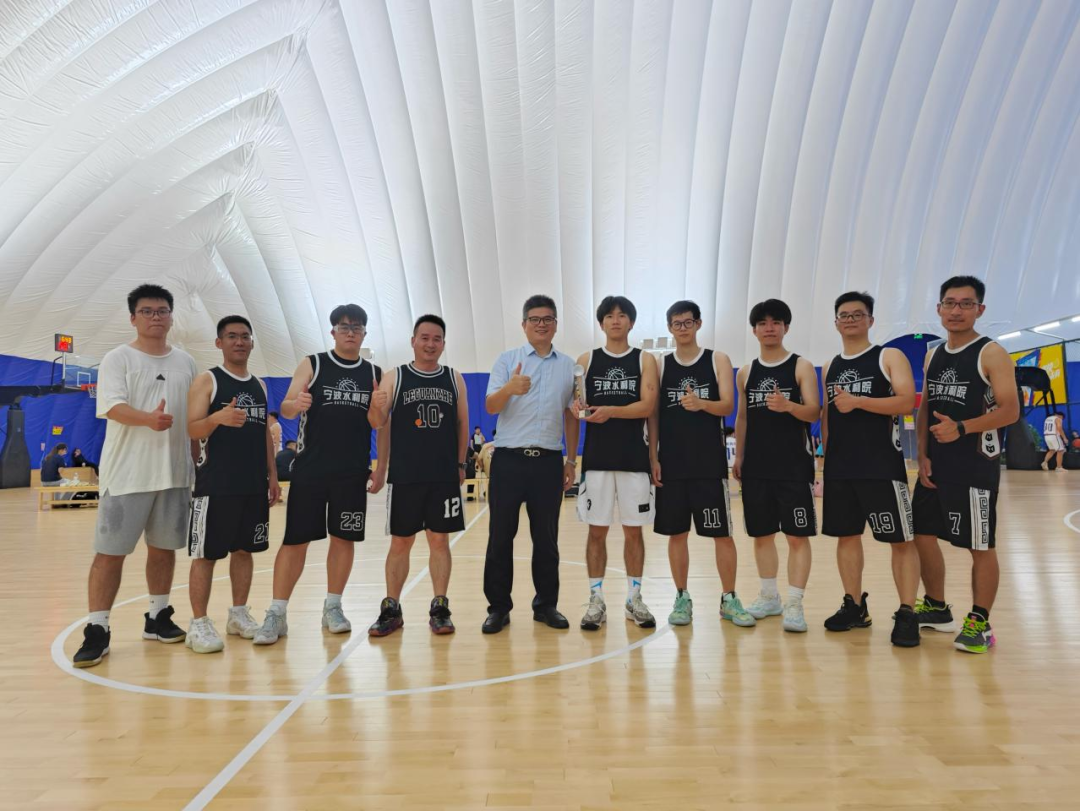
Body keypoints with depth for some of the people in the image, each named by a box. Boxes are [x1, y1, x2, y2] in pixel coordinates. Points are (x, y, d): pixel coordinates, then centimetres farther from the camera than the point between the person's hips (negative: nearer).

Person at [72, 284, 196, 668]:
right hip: (127, 473, -4)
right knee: (110, 550, 0)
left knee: (164, 547, 12)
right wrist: (148, 419, -36)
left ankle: (158, 617, 25)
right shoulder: (117, 358, -2)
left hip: (175, 472, 4)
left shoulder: (186, 362, 11)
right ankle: (97, 630, 10)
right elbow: (112, 406, -17)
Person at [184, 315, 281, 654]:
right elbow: (193, 429, -13)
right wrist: (218, 417, -34)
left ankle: (239, 614, 24)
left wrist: (272, 475, 13)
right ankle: (199, 624, 10)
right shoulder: (206, 380, -4)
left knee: (244, 550, 12)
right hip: (215, 485, -6)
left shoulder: (259, 385, 14)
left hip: (253, 485, 6)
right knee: (206, 554, 0)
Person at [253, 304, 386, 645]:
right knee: (295, 540, 0)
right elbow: (286, 407, -5)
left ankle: (332, 608, 21)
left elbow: (382, 424, 10)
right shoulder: (312, 364, 2)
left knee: (344, 538, 7)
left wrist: (381, 468, 4)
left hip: (353, 473, 2)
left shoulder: (374, 373, 8)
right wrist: (296, 404, -30)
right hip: (310, 469, -2)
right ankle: (276, 614, 10)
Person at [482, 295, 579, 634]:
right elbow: (490, 407, -8)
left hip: (549, 461, 2)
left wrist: (571, 460, 12)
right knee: (501, 536, 3)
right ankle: (498, 607, 15)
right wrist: (509, 388, -30)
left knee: (547, 537, 9)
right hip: (509, 459, -2)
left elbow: (571, 415, 15)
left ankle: (546, 605, 22)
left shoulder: (569, 365, 10)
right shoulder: (507, 360, 2)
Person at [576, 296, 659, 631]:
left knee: (633, 530, 7)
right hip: (596, 457, 1)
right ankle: (596, 600, 14)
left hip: (634, 457, 0)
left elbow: (647, 405, -9)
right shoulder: (587, 360, 8)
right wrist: (579, 408, -18)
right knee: (597, 530, 4)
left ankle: (634, 599, 19)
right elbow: (575, 403, 6)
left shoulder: (645, 360, 4)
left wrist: (611, 410, -24)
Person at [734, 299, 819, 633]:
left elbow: (814, 412, -10)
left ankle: (794, 604, 6)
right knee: (761, 534, 11)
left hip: (794, 465, -4)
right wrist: (738, 457, 11)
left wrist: (789, 406, -30)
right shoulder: (746, 372, 11)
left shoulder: (801, 366, -1)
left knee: (797, 535, -1)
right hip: (756, 466, 4)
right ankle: (769, 597, 25)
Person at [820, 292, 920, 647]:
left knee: (901, 540, -1)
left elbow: (906, 402, -14)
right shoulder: (829, 368, 15)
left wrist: (857, 401, -20)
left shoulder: (890, 357, -1)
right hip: (839, 468, 5)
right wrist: (827, 455, 12)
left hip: (882, 465, -5)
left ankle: (906, 614, 9)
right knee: (846, 536, 10)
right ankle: (854, 607, 23)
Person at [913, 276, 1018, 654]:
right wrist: (923, 456, 2)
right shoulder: (933, 356, 11)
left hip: (975, 466, -6)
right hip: (935, 465, 7)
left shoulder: (991, 354, -8)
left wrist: (961, 428, -26)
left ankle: (980, 623, 17)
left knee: (981, 546, 3)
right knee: (922, 535, 12)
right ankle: (937, 609, 29)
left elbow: (1010, 411, -14)